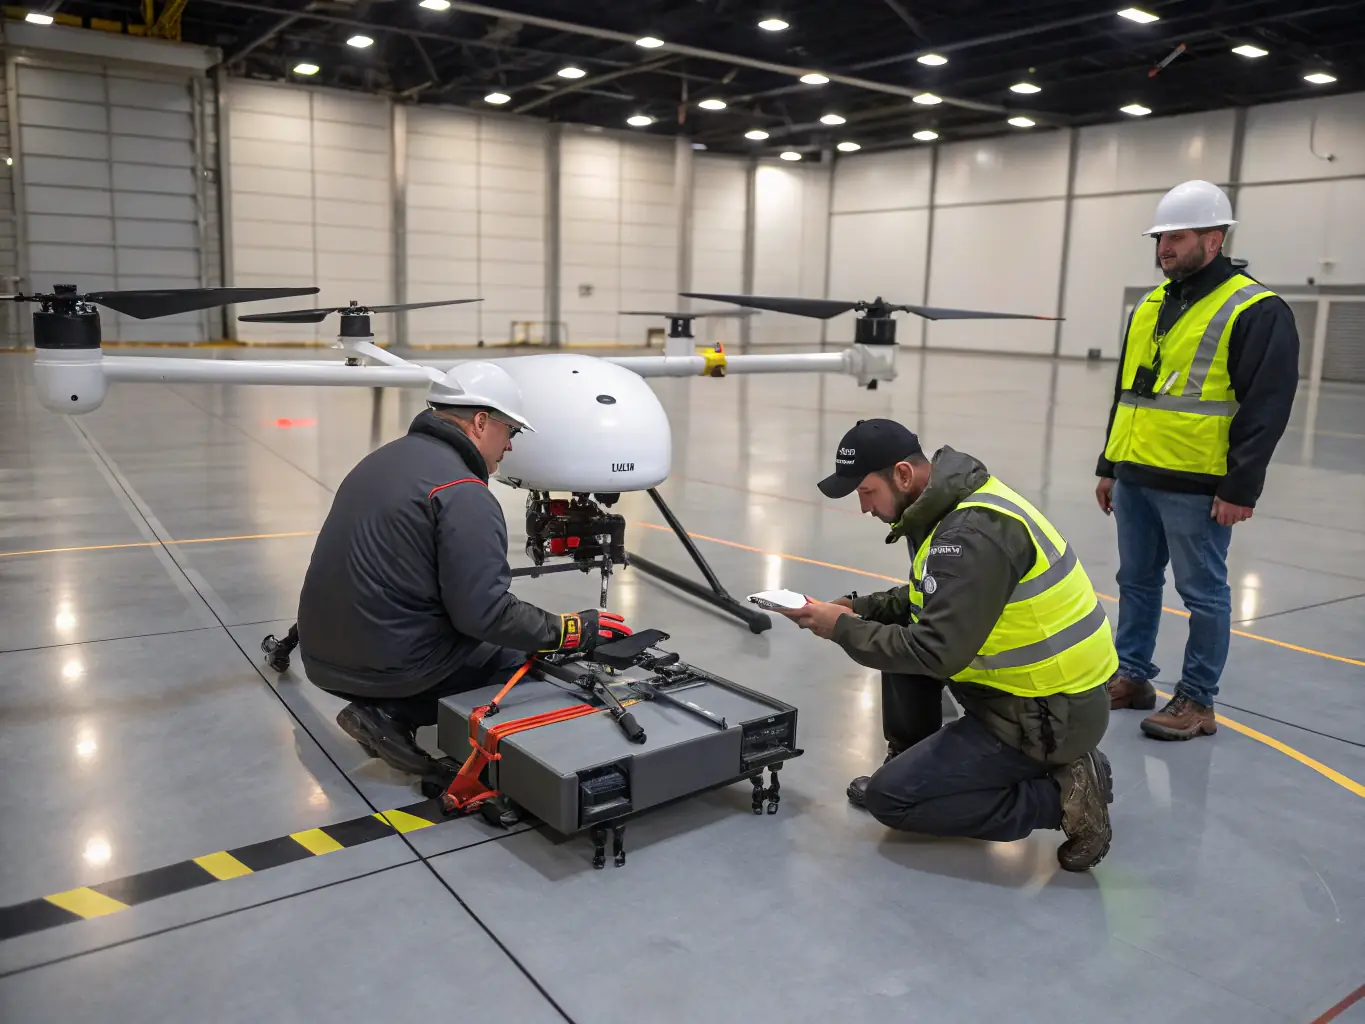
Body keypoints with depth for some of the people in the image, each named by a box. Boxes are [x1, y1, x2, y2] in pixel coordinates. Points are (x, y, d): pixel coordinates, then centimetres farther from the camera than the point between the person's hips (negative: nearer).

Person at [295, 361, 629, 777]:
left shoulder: (383, 460, 11)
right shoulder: (463, 493, -18)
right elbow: (485, 613, -21)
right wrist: (575, 629, -10)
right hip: (391, 663, -9)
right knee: (523, 650, 7)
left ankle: (379, 706, 7)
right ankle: (395, 714, -4)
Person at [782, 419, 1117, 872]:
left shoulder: (975, 533, -27)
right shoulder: (953, 503, 3)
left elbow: (938, 653, -28)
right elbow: (931, 599, 18)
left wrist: (843, 629, -16)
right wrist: (858, 607, 4)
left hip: (1047, 716, -9)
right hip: (1031, 682, 10)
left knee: (888, 797, -6)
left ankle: (1059, 795, -3)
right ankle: (912, 764, 20)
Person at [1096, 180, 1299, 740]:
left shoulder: (1256, 310, -8)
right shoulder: (1150, 305, 14)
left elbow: (1266, 408, -13)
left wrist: (1240, 488, -16)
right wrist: (1109, 465, 18)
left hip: (1196, 485, -7)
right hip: (1134, 478, 7)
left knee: (1202, 592, 3)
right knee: (1136, 581, 15)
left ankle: (1197, 701, 14)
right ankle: (1132, 677, 28)